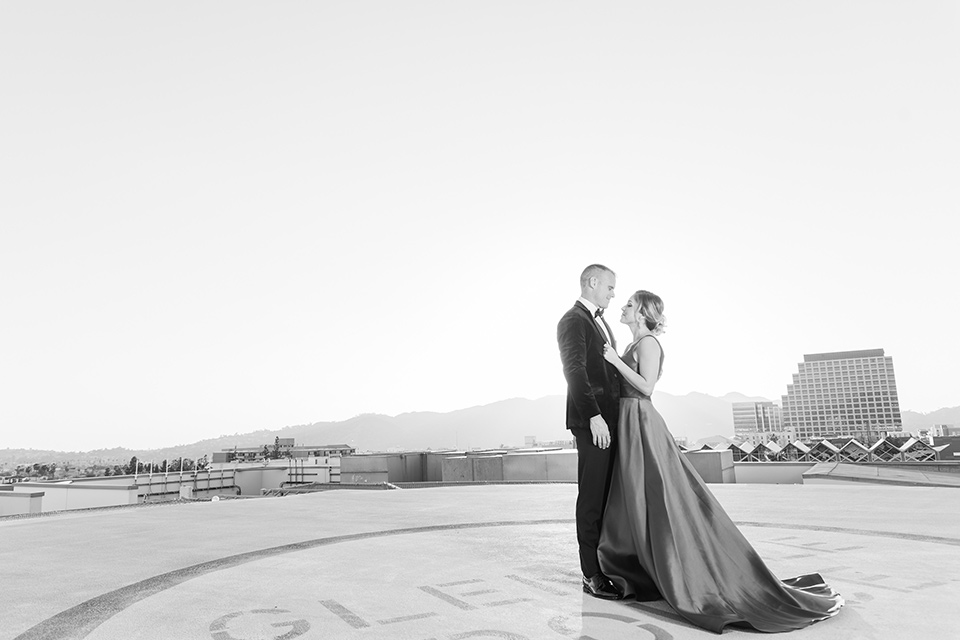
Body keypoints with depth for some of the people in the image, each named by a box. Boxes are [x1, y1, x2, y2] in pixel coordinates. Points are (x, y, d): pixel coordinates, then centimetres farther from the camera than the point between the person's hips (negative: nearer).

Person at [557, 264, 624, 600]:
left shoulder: (600, 322, 22)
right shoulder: (573, 320, -8)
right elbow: (575, 370, -19)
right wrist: (594, 416, -25)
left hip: (610, 419, 9)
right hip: (592, 422, -9)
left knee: (610, 497, 12)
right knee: (592, 499, -3)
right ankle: (591, 575, 6)